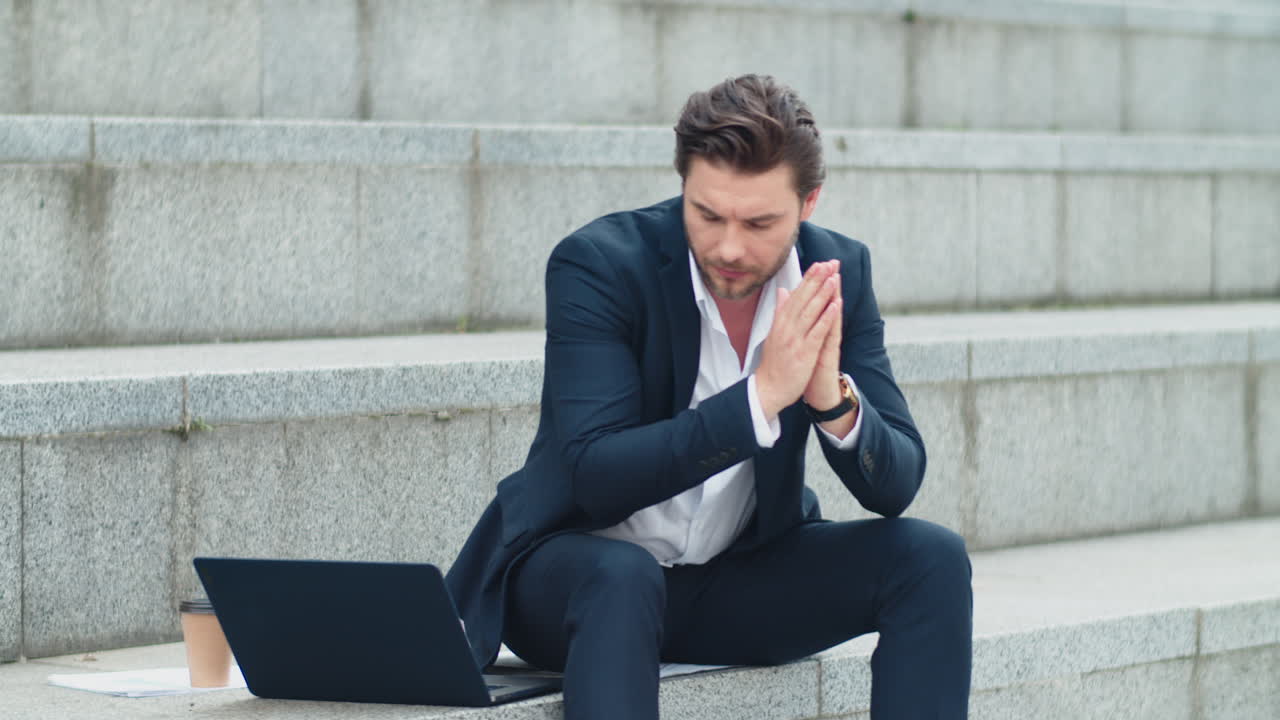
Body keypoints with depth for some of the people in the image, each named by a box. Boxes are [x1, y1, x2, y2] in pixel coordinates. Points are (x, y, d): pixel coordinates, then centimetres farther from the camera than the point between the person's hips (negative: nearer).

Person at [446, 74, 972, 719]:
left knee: (931, 559, -15)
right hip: (574, 567, -4)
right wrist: (762, 394, -37)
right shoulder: (597, 265, -20)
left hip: (738, 578, 5)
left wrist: (833, 398, -30)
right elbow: (596, 477, -29)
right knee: (621, 576, -38)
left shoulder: (837, 273, -6)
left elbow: (895, 486, -8)